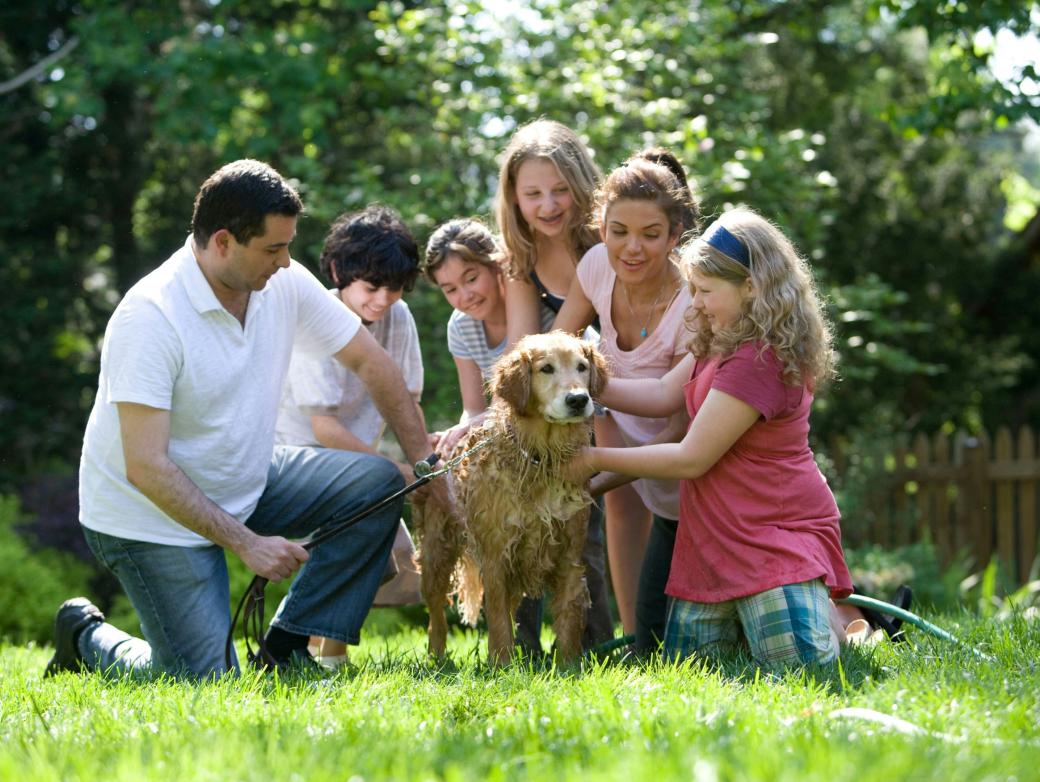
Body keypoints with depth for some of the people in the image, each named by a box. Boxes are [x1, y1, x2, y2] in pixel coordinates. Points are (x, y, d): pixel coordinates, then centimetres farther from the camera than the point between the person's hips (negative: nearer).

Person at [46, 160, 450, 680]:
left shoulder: (284, 284, -8)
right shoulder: (149, 317, -28)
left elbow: (368, 362, 4)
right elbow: (146, 467, -29)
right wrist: (246, 543, -28)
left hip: (246, 485, 7)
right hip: (155, 515, -7)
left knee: (377, 481, -9)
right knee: (206, 685, -14)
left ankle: (288, 648, -3)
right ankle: (87, 637, 16)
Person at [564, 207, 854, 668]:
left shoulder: (757, 360, -24)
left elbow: (690, 459, -21)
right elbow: (664, 394, 9)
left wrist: (595, 460, -11)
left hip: (774, 534, -9)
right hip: (717, 539, 9)